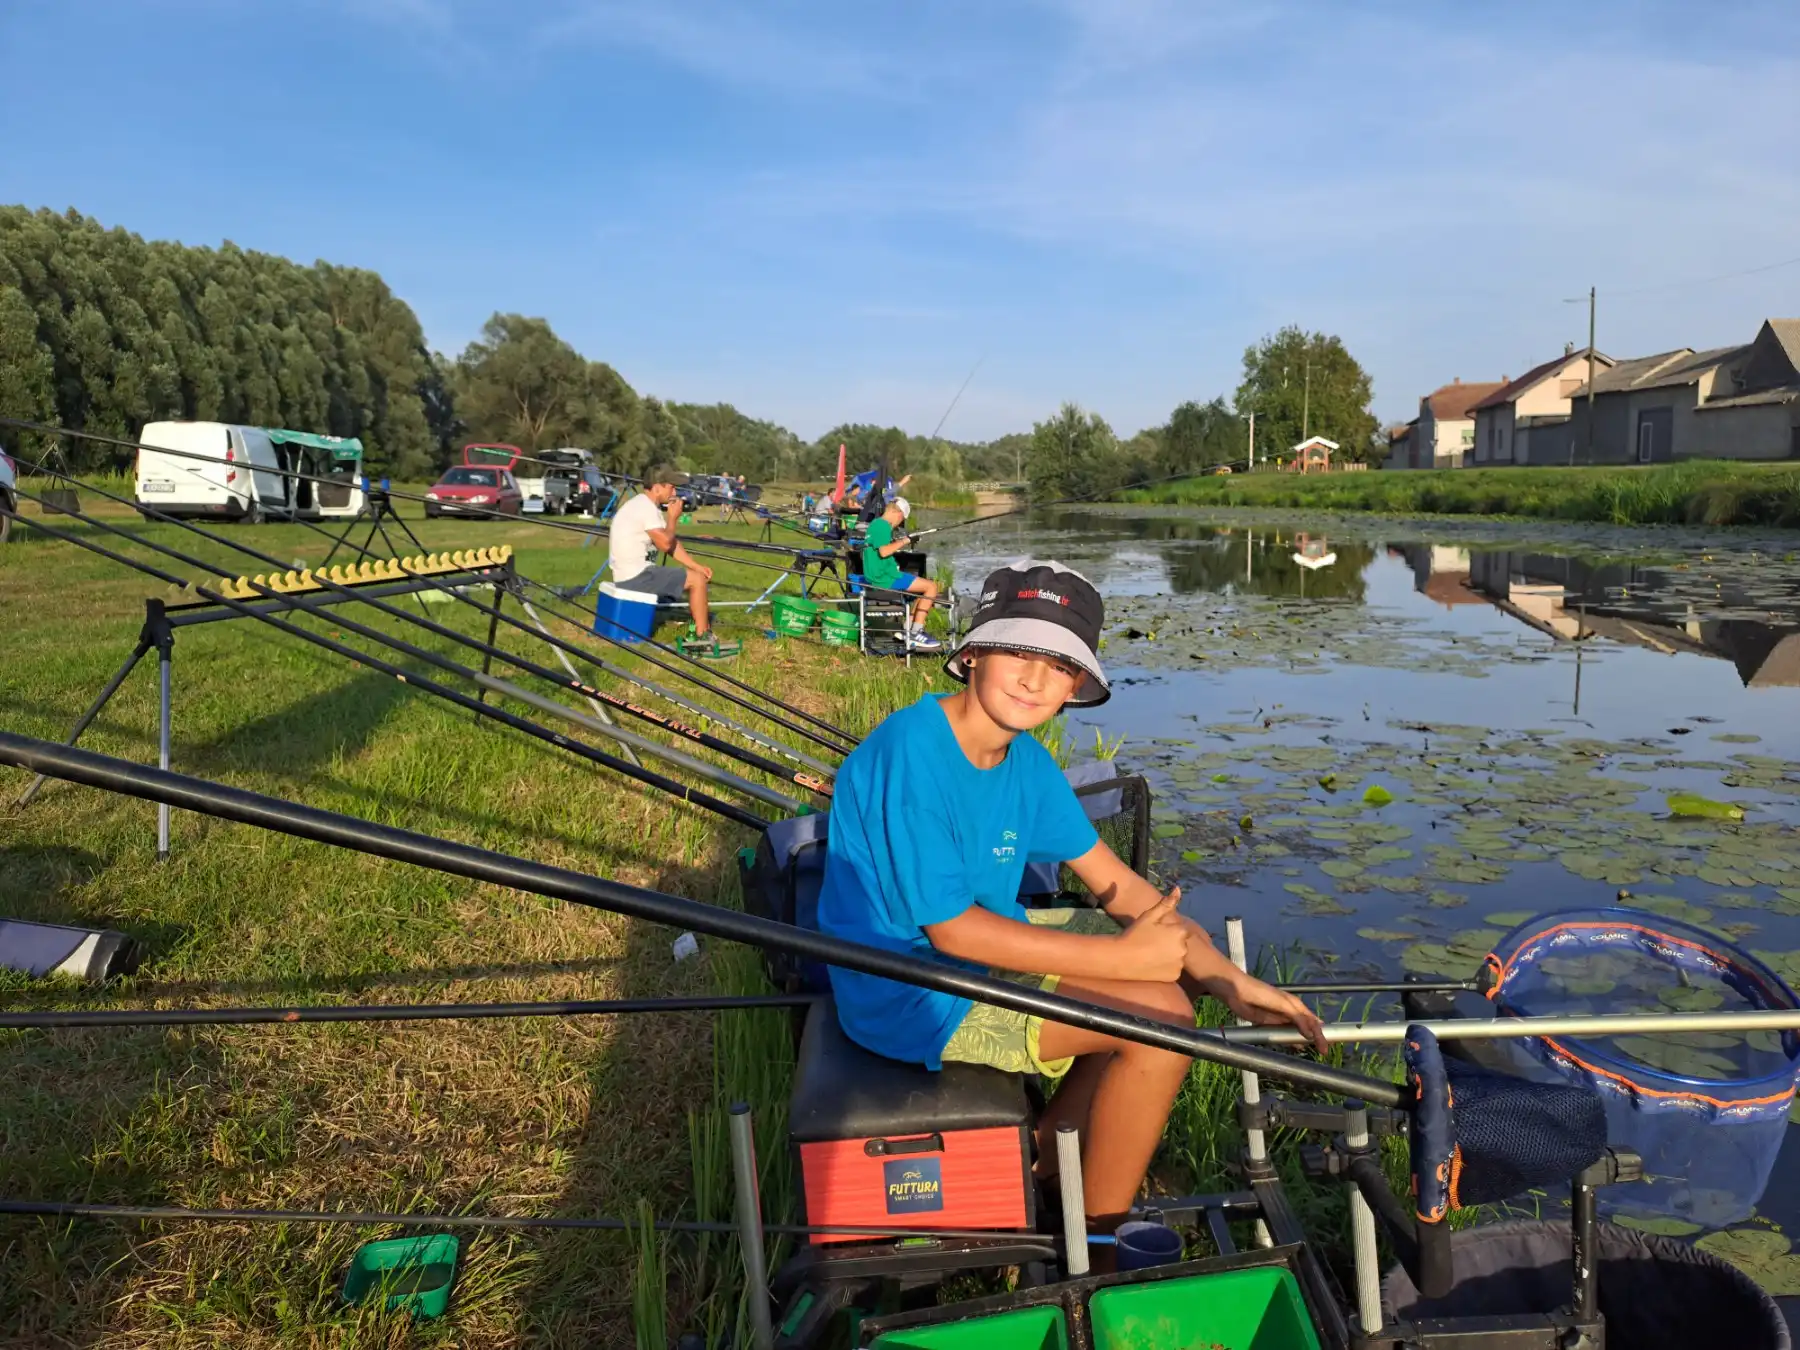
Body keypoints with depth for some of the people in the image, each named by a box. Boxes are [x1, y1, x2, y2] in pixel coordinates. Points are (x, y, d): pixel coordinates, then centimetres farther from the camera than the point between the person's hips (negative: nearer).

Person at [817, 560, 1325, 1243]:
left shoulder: (1026, 759, 1)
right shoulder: (910, 754, -25)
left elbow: (1115, 881, 3)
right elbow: (950, 930, -25)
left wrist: (1230, 979, -10)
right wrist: (1123, 956, -23)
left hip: (984, 941, 9)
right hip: (910, 991, -9)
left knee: (1186, 945, 10)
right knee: (1159, 1011, -19)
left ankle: (1045, 1159, 15)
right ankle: (1096, 1243, 3)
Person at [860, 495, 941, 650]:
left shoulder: (875, 523, 18)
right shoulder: (883, 525, -13)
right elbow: (884, 551, -26)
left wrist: (896, 542, 20)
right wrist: (902, 542, -14)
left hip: (876, 576, 11)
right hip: (884, 577, -11)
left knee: (923, 585, 21)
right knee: (931, 587, -10)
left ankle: (908, 630, 17)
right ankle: (915, 635, -12)